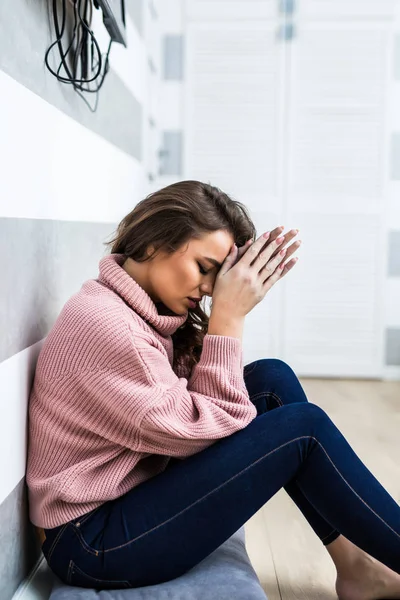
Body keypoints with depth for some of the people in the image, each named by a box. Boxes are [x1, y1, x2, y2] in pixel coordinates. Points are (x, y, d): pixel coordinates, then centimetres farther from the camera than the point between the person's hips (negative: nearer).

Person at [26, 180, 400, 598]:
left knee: (272, 380, -3)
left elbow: (203, 387, 0)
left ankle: (352, 564, 5)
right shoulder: (103, 323, -24)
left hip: (134, 489, 9)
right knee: (302, 427, -15)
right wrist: (228, 316, -18)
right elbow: (203, 429, -19)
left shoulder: (140, 309, 5)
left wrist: (233, 308, -8)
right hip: (94, 545, -9)